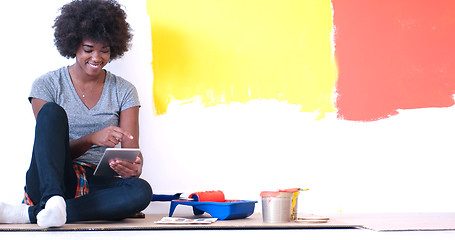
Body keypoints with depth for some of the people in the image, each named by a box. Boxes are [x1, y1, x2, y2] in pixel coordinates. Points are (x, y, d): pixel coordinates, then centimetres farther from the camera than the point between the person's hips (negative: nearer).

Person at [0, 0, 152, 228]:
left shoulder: (124, 91, 10)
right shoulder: (47, 85, 4)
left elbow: (131, 151, 2)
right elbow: (52, 148, -4)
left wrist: (133, 167, -23)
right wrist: (91, 139, -24)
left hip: (97, 187, 2)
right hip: (48, 181, -1)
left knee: (141, 190, -33)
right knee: (52, 111, -24)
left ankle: (30, 213, -32)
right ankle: (53, 201, -46)